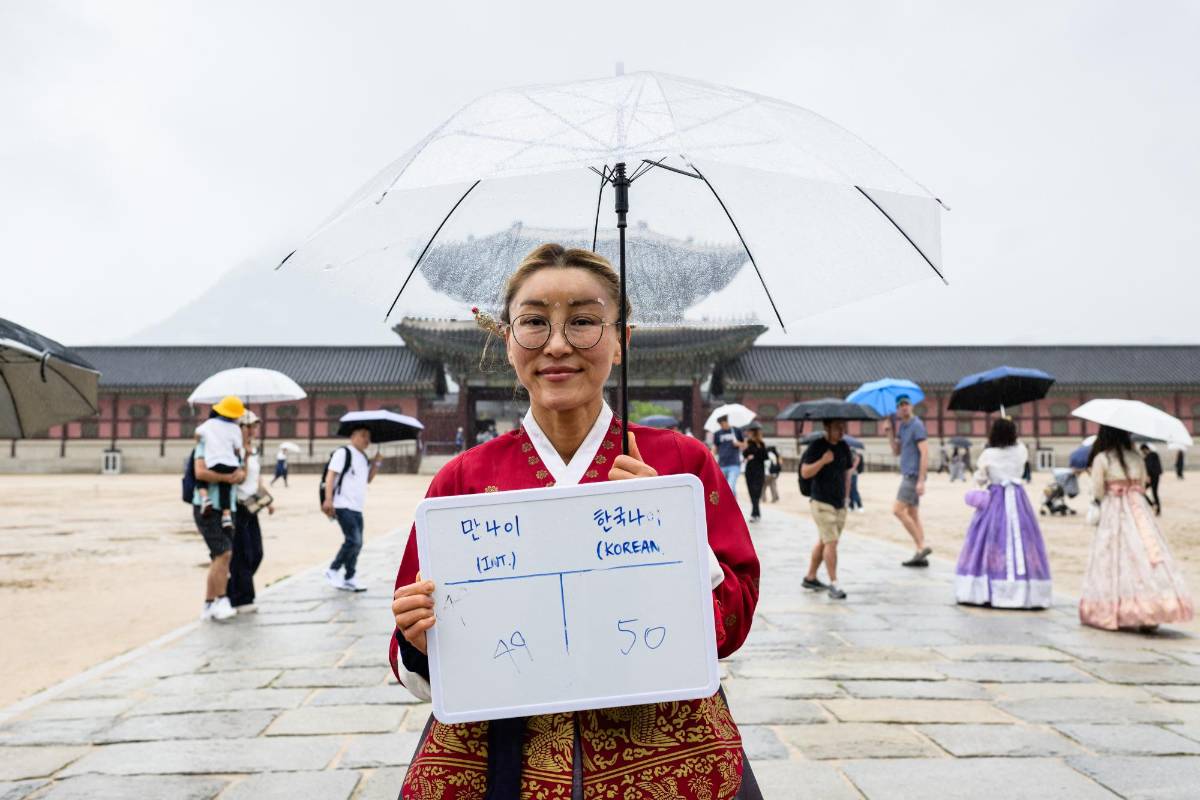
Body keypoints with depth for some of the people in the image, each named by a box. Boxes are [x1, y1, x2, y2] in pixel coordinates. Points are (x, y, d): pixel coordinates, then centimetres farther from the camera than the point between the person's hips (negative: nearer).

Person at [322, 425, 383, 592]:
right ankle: (333, 571, 1)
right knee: (353, 541, -15)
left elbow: (368, 479, 19)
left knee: (356, 544, 10)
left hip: (357, 508, 9)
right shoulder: (343, 453, -7)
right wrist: (328, 499, -22)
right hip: (343, 506, -9)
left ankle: (349, 579, 19)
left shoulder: (364, 458, 18)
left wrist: (377, 462, 6)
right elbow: (330, 475, -13)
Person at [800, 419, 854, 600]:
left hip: (839, 503, 6)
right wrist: (822, 461, -24)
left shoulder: (844, 447, 8)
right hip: (821, 502, -6)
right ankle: (834, 585, -7)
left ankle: (810, 578, 28)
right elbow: (805, 472, -13)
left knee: (823, 541, 14)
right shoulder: (816, 446, -9)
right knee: (831, 542, -11)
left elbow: (847, 472, 18)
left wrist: (846, 496, 14)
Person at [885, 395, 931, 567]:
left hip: (913, 475, -9)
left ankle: (921, 546, -10)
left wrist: (921, 480, -22)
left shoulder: (917, 425, -12)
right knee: (913, 515, 9)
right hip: (907, 475, 9)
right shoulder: (902, 427, 15)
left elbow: (924, 453, -18)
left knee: (898, 510, -13)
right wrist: (890, 433, 2)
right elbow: (896, 451, 16)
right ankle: (920, 555, 11)